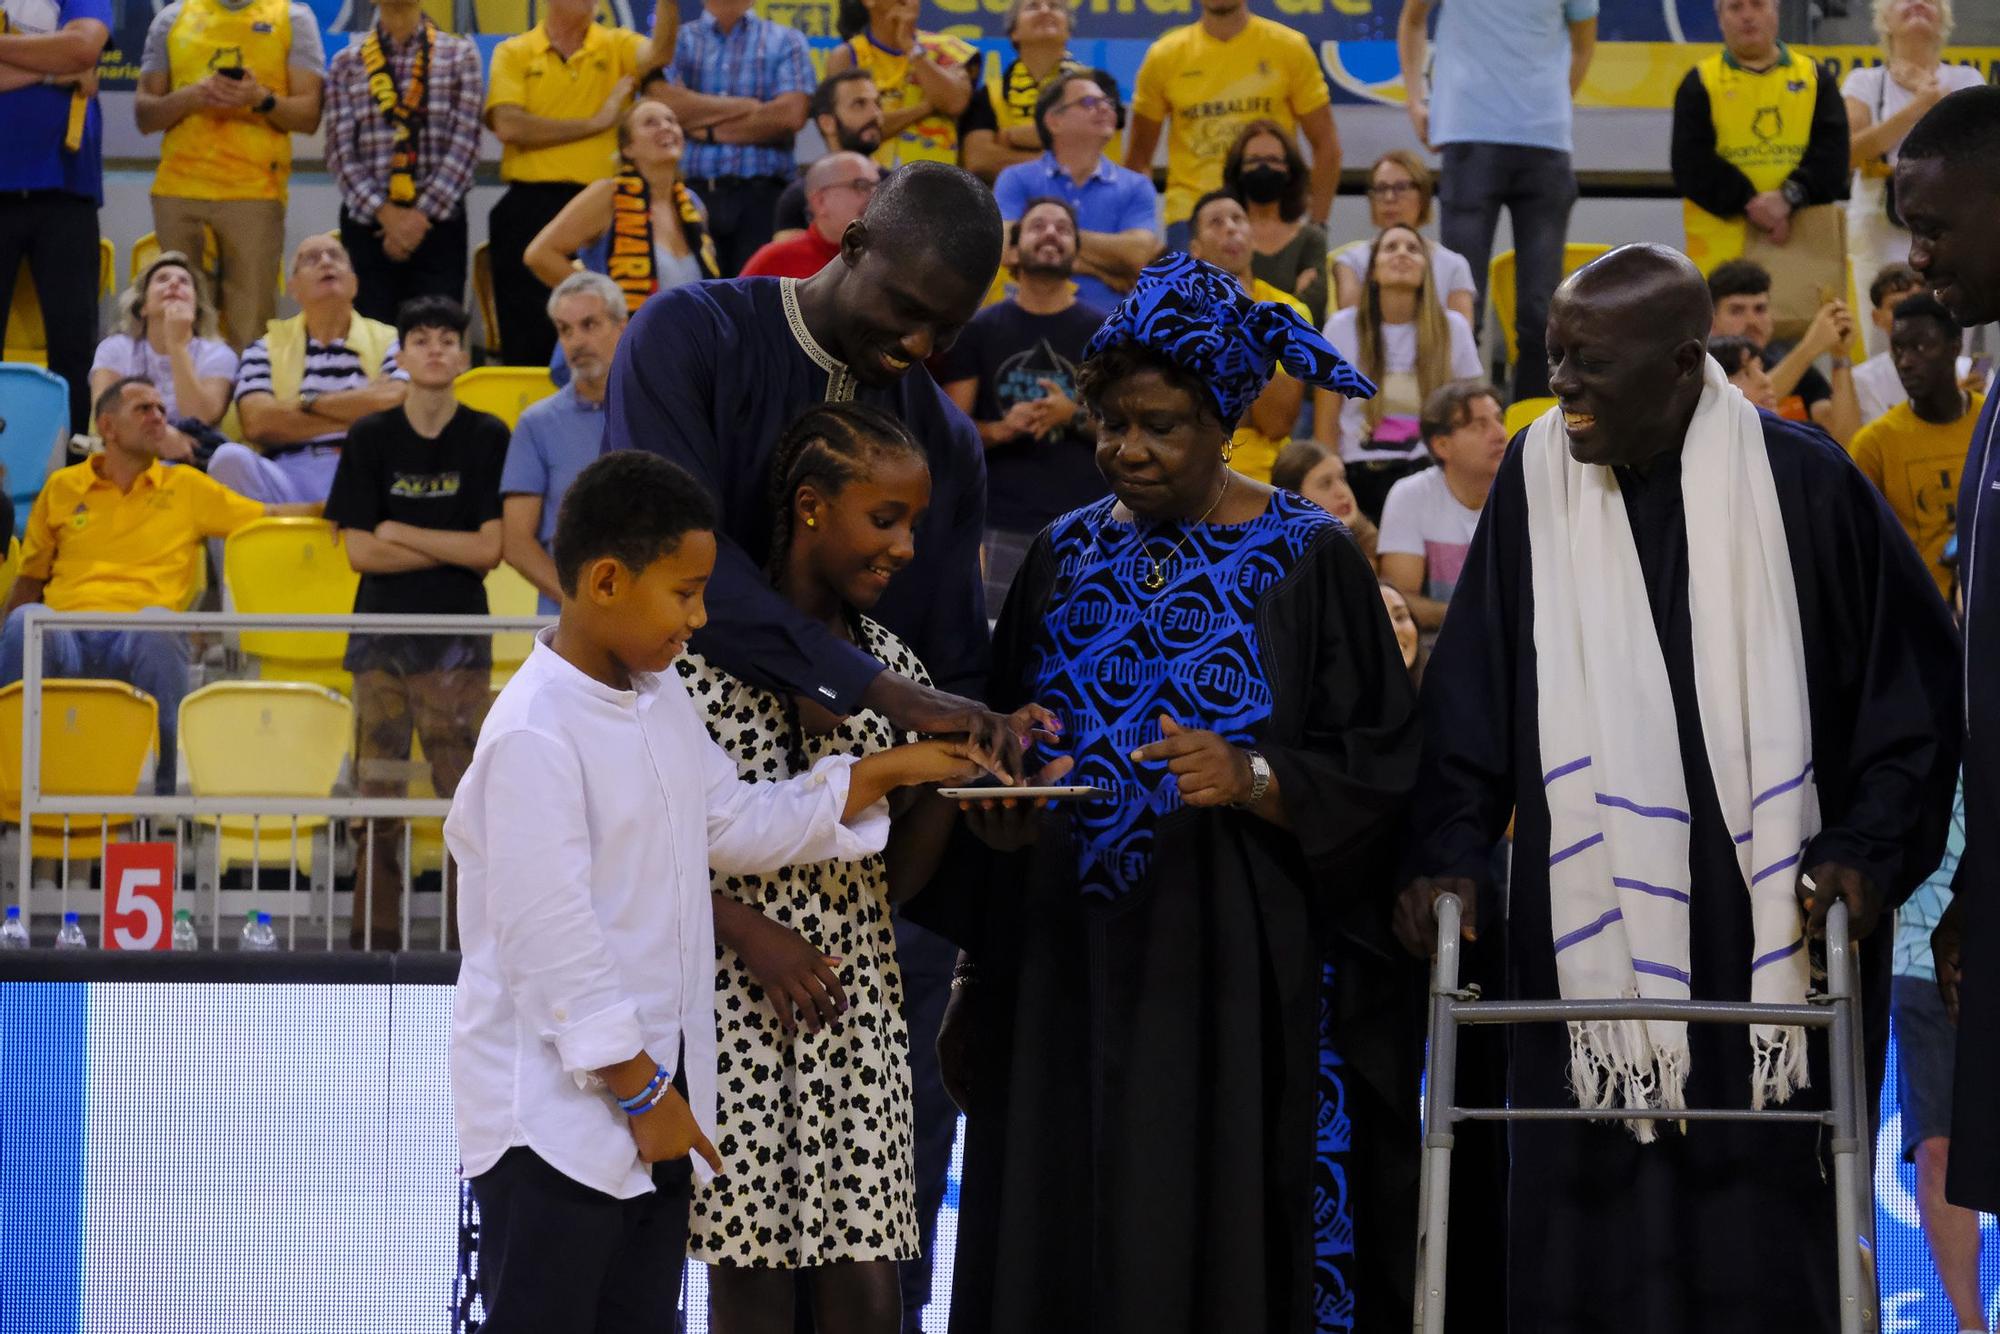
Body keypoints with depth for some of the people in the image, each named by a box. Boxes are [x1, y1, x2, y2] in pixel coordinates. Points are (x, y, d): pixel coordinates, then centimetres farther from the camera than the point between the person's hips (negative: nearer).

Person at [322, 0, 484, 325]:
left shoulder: (459, 55, 7)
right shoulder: (346, 64, 9)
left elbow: (465, 143, -1)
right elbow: (340, 151, 2)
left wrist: (423, 213, -10)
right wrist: (385, 213, -11)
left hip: (438, 221, -1)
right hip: (367, 224, 1)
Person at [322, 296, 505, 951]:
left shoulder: (489, 438, 3)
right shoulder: (370, 437, 5)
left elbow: (490, 548, -4)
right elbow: (357, 549, -1)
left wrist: (401, 534, -4)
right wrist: (451, 550, -5)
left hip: (459, 638, -1)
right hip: (383, 633, 1)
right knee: (376, 796, 0)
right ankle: (374, 940, 5)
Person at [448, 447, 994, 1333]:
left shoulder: (661, 697, 9)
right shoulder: (534, 736, -20)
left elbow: (734, 825, 19)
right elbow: (550, 936, -21)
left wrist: (883, 775, 12)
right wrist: (636, 1088, -17)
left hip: (653, 1093, 9)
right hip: (556, 1106, -9)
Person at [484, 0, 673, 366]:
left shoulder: (617, 45, 11)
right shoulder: (513, 54, 5)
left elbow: (658, 53, -11)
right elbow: (508, 126, -9)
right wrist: (596, 122, -6)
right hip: (530, 209, -1)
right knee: (528, 345, -1)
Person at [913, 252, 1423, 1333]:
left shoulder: (1308, 563, -2)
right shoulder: (1064, 557, 10)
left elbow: (1380, 771, -4)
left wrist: (1255, 780, -20)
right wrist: (1002, 816, -6)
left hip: (1236, 976, -4)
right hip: (1065, 969, 4)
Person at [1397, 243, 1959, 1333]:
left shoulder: (1803, 486, -2)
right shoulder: (1538, 478, 4)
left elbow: (1914, 680, 4)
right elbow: (1471, 696, 10)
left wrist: (1866, 852, -6)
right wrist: (1448, 855, -1)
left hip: (1773, 939, -2)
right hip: (1587, 943, 2)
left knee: (1768, 1238, -3)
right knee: (1585, 1232, -2)